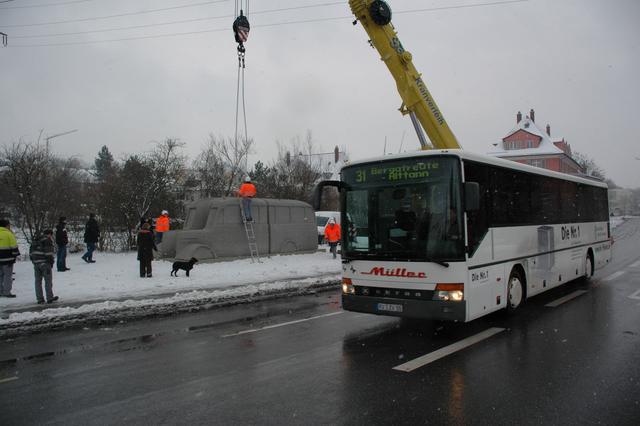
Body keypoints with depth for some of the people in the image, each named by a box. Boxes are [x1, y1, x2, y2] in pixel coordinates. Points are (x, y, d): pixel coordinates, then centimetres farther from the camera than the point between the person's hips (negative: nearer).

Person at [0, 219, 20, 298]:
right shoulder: (8, 234, -9)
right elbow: (14, 246, -10)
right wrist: (15, 255, -1)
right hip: (7, 258, -6)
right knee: (8, 276, -1)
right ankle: (7, 292, -2)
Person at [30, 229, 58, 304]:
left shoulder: (35, 241, 17)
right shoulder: (47, 240, -7)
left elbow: (31, 252, 18)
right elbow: (49, 252, -15)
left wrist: (33, 261, 20)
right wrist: (51, 262, -8)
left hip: (36, 263, 7)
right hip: (45, 263, -7)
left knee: (38, 281, 9)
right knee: (48, 281, 1)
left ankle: (39, 299, 9)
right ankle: (49, 298, 3)